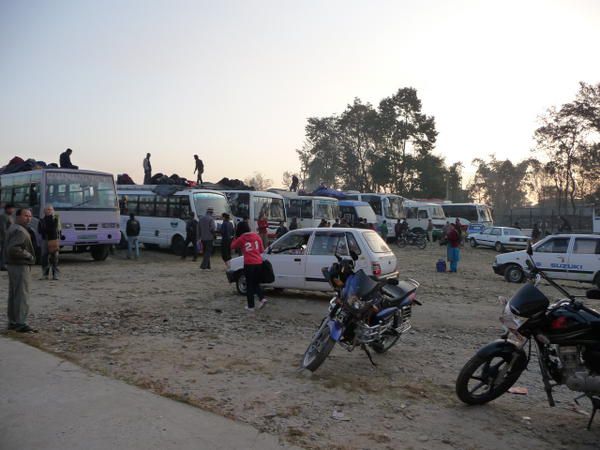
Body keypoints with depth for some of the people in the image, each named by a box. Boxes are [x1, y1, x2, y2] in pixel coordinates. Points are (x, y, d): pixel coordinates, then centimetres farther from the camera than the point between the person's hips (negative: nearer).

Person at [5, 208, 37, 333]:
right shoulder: (19, 231, -18)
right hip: (20, 266, -11)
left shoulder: (13, 228, 15)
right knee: (22, 295, -7)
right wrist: (29, 255, -18)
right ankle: (20, 324, -5)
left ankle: (12, 322, 25)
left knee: (13, 295, 16)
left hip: (13, 265, 11)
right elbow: (13, 249, -29)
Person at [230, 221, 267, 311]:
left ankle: (251, 306, 7)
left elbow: (233, 246, 13)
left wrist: (236, 239, 25)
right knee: (256, 283, 19)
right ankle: (262, 298, -2)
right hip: (259, 263, 4)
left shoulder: (241, 239, -3)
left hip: (249, 264, -4)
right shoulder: (257, 236, 7)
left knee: (249, 285, 6)